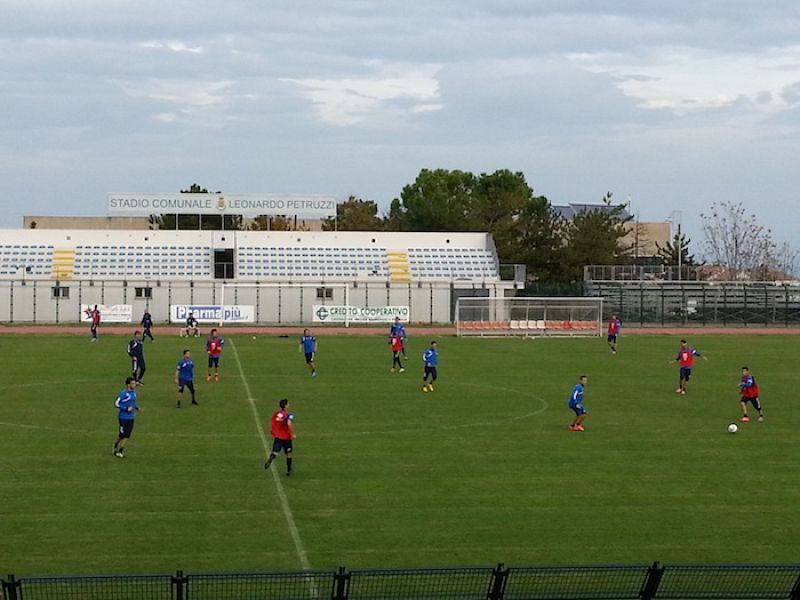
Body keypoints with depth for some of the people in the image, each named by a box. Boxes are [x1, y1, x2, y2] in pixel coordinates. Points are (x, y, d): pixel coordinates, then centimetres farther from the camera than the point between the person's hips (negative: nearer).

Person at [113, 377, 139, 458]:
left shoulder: (134, 392, 5)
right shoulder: (123, 393, -18)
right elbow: (116, 404, -15)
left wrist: (136, 407, 4)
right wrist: (126, 409, -21)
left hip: (131, 417, 6)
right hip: (123, 417, -6)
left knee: (127, 436, 5)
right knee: (122, 435, 1)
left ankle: (121, 451, 14)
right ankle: (116, 445, 26)